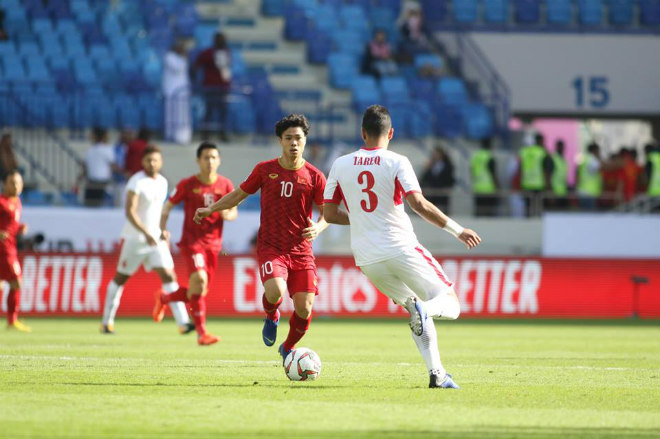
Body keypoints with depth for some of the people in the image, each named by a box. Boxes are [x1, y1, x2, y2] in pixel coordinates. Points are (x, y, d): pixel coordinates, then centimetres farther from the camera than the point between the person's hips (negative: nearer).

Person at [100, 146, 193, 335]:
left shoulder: (162, 182, 9)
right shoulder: (136, 182, -14)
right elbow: (130, 212, -23)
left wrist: (163, 234, 19)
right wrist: (146, 233, -31)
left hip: (155, 239, 6)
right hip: (134, 238, -6)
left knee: (168, 275, -7)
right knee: (121, 278, 6)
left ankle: (183, 322, -14)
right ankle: (107, 322, 18)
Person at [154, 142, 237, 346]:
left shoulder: (225, 185, 4)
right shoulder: (187, 184, -4)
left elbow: (234, 212, 8)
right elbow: (168, 206, 5)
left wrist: (228, 215, -17)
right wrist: (163, 229, -10)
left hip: (213, 243, 4)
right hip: (192, 240, -4)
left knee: (200, 292, 8)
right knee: (200, 279, -25)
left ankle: (164, 298, 38)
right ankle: (201, 333, -21)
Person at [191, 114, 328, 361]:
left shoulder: (314, 177, 0)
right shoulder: (265, 170, 2)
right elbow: (239, 194, 16)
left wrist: (318, 228, -17)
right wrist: (211, 209, 7)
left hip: (301, 251, 1)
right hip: (270, 247, -1)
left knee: (304, 309, -6)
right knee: (276, 291, -30)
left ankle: (288, 349, 26)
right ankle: (271, 317, 8)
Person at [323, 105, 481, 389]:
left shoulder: (341, 165, 7)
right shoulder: (396, 163, -5)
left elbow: (329, 214, 9)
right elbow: (419, 204, -17)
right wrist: (457, 230, -8)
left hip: (367, 259, 4)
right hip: (402, 249, -4)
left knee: (418, 310, 21)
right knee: (450, 305, 5)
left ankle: (436, 373, 6)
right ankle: (425, 310, -31)